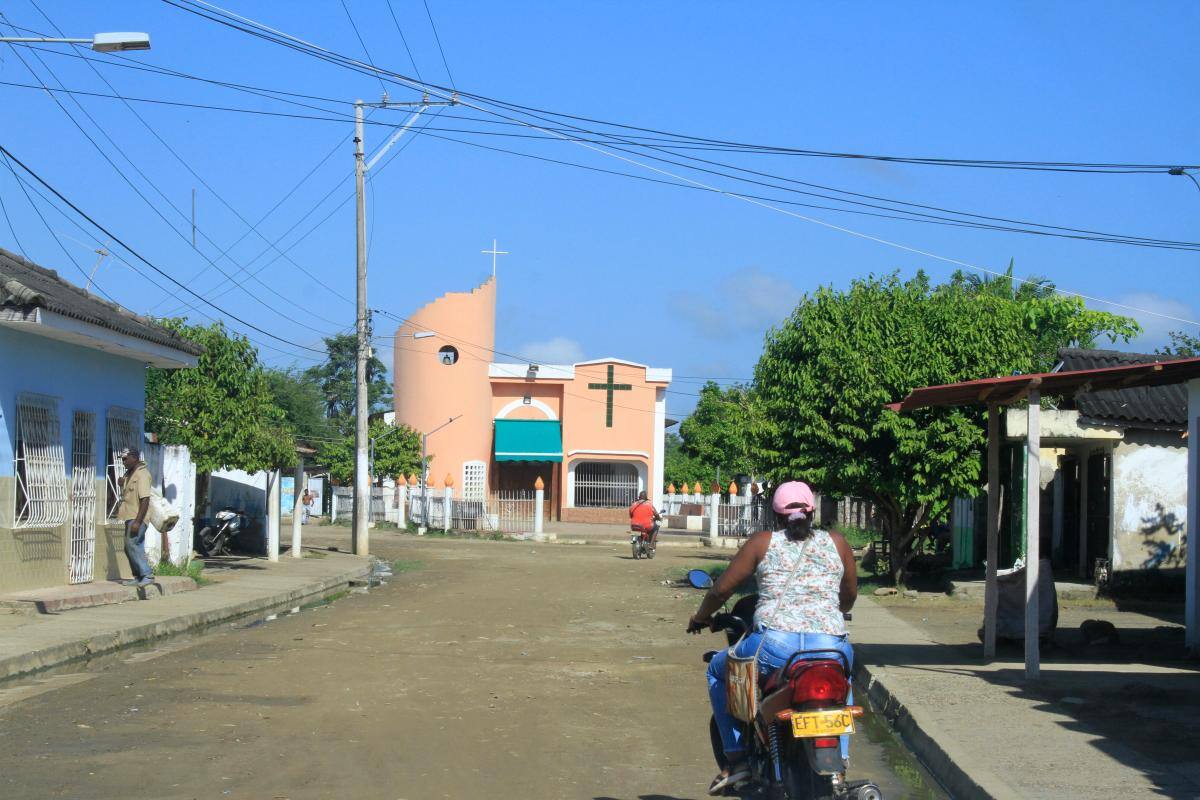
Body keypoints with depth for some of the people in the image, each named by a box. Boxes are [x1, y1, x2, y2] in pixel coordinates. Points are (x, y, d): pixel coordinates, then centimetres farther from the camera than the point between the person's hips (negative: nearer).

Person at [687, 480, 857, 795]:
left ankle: (736, 759, 18)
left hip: (773, 646, -2)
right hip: (830, 648, 2)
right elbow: (850, 595, 29)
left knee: (718, 670, 29)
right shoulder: (836, 543, 16)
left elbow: (722, 589, 14)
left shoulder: (763, 542, 11)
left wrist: (701, 617, 34)